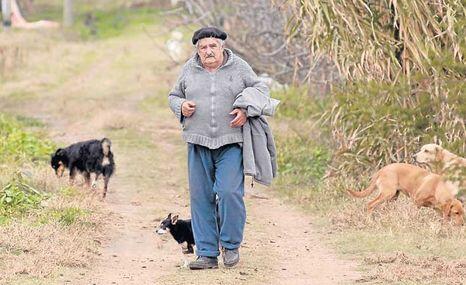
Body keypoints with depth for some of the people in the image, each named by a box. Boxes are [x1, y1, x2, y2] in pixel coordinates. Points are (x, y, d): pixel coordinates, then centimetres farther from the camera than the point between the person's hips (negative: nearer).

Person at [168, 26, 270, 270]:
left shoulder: (238, 67, 4)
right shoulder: (189, 70, 10)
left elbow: (261, 89, 11)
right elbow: (174, 96, 20)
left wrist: (246, 110, -7)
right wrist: (181, 107, -3)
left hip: (230, 144, -3)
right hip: (199, 144, 3)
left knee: (229, 192, -14)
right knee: (201, 197, 2)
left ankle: (231, 245, 7)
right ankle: (207, 254, 8)